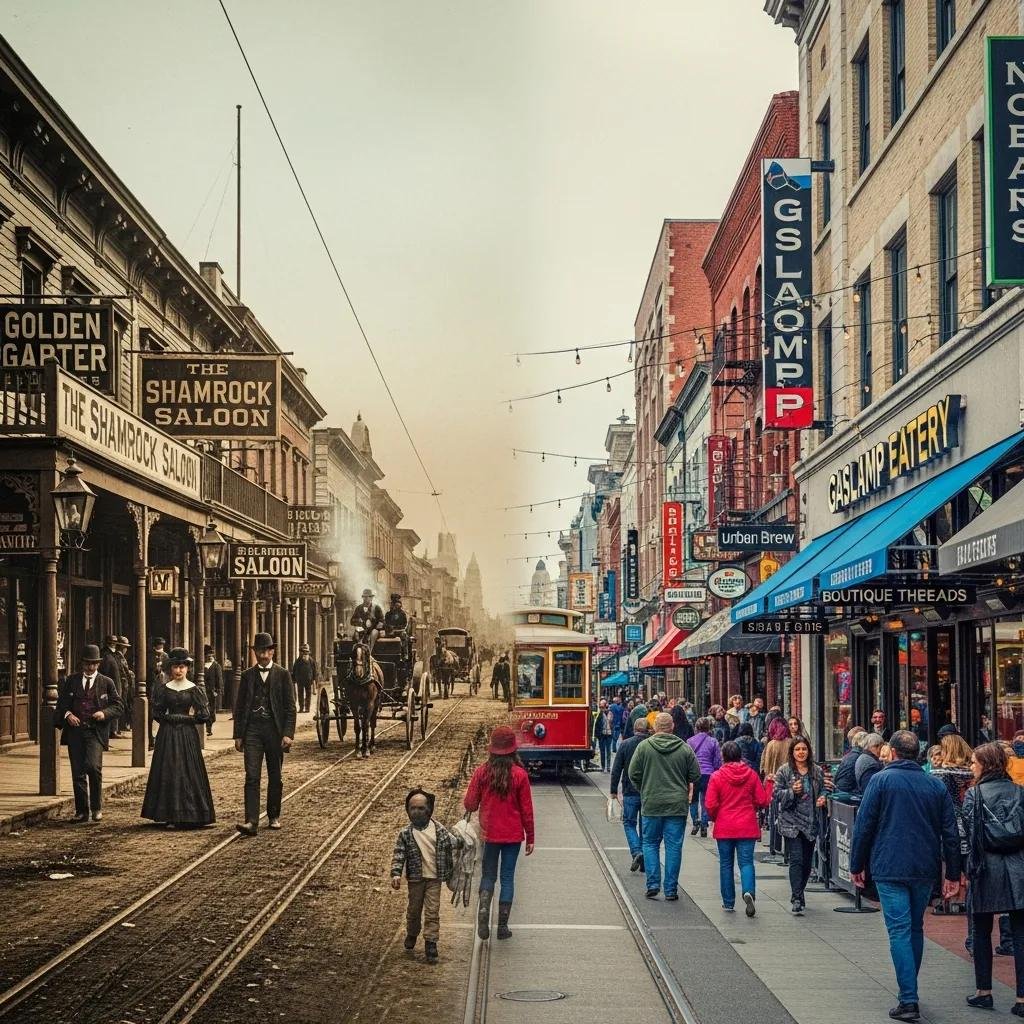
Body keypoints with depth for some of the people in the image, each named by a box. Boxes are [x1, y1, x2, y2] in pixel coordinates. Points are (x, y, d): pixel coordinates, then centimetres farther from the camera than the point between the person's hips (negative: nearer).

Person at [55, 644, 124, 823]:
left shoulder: (107, 682, 6)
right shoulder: (71, 680, 11)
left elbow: (117, 706, 7)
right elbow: (61, 703, 12)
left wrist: (104, 713, -12)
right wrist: (67, 714, -8)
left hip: (96, 732, -2)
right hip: (75, 730, 2)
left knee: (93, 766, -20)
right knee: (78, 772, 3)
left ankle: (97, 807, -3)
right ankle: (81, 811, 13)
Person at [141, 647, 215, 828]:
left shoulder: (194, 689, -1)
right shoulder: (165, 688, 8)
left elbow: (204, 715, -5)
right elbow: (157, 712, 10)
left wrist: (183, 718, -3)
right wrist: (168, 719, -3)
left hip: (187, 736, -3)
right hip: (167, 737, 3)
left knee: (187, 772, -4)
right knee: (168, 774, 0)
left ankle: (189, 816, 0)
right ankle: (172, 815, 5)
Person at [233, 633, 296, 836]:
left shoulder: (282, 675, 2)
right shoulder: (247, 676, 8)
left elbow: (290, 707, 0)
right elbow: (240, 707, 10)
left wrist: (288, 733, -9)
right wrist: (238, 735, 5)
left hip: (274, 729, 0)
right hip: (252, 730, 1)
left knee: (275, 777, 9)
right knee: (252, 777, -9)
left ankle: (274, 816, 24)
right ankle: (251, 821, -16)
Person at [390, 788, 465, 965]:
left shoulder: (439, 829, -2)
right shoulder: (406, 833, -7)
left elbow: (452, 841, 14)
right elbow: (399, 855, -9)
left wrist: (461, 840, -2)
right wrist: (396, 874, -18)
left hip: (434, 878, 0)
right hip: (415, 878, 0)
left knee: (432, 912, -3)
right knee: (414, 910, 15)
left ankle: (431, 944, -1)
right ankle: (411, 935, 39)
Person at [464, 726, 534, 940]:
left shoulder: (482, 772, -8)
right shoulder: (519, 775, -10)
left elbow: (469, 805, -3)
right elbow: (526, 810, -5)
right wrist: (530, 838, 5)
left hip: (489, 834, 1)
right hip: (513, 835, -1)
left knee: (488, 875, 13)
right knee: (508, 877, 8)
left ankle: (484, 910, -10)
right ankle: (503, 926, 9)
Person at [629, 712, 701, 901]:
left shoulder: (644, 747, -4)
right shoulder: (685, 748, -1)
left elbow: (633, 774, -2)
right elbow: (696, 776, 2)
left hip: (651, 803, -1)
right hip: (677, 805, 1)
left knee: (650, 843, 13)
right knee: (674, 846, 6)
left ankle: (653, 883, 2)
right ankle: (671, 889, 7)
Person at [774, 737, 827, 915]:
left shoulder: (817, 771, 8)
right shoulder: (784, 771, -2)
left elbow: (822, 790, 20)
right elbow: (777, 793, -4)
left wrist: (823, 799, -1)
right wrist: (792, 791, -20)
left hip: (811, 822, 4)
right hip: (791, 822, -4)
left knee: (807, 861, 10)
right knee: (796, 860, -13)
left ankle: (798, 892, 28)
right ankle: (797, 900, -14)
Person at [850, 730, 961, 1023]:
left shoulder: (882, 780, -5)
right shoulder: (936, 785, 6)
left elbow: (864, 826, -5)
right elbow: (950, 833, 6)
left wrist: (857, 865, 3)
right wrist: (953, 874, 11)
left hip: (890, 869, -4)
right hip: (925, 870, 4)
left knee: (900, 932, -5)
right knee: (916, 928, 19)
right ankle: (910, 990, 28)